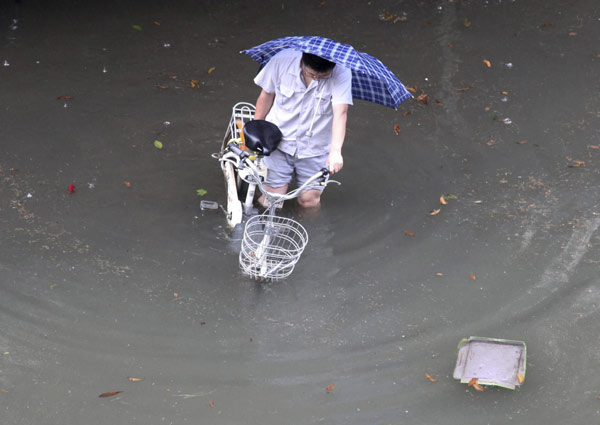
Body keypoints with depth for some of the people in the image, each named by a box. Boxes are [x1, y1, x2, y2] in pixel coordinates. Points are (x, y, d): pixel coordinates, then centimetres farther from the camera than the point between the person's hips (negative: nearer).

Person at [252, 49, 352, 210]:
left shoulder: (341, 73, -21)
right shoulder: (282, 60, -18)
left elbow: (340, 113, -30)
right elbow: (266, 95, -2)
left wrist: (336, 151, -44)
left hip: (314, 148, 0)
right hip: (279, 143, 0)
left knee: (309, 202, 0)